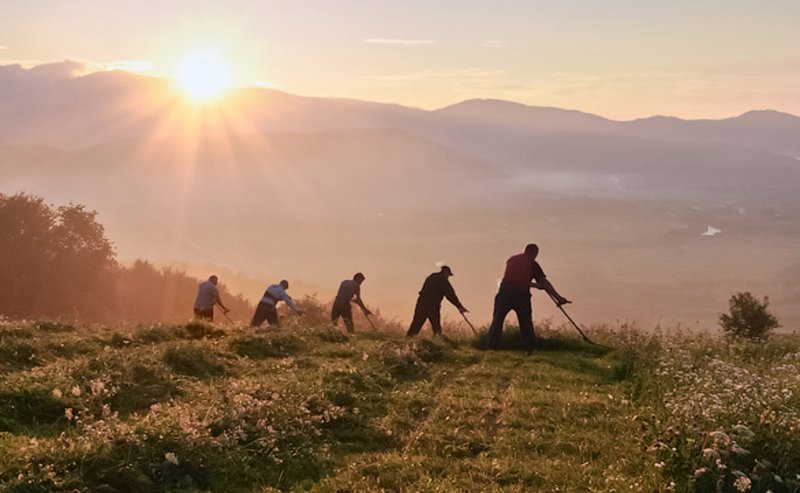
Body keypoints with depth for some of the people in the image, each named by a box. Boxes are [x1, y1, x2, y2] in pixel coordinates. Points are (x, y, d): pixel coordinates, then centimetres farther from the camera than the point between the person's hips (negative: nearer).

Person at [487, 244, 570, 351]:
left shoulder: (511, 260, 26)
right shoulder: (532, 263, 11)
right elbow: (544, 282, 5)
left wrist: (535, 285, 39)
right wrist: (558, 297, 3)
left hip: (505, 290, 3)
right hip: (521, 294, -3)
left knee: (497, 319, 9)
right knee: (526, 323, 9)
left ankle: (492, 348, 5)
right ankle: (529, 349, 7)